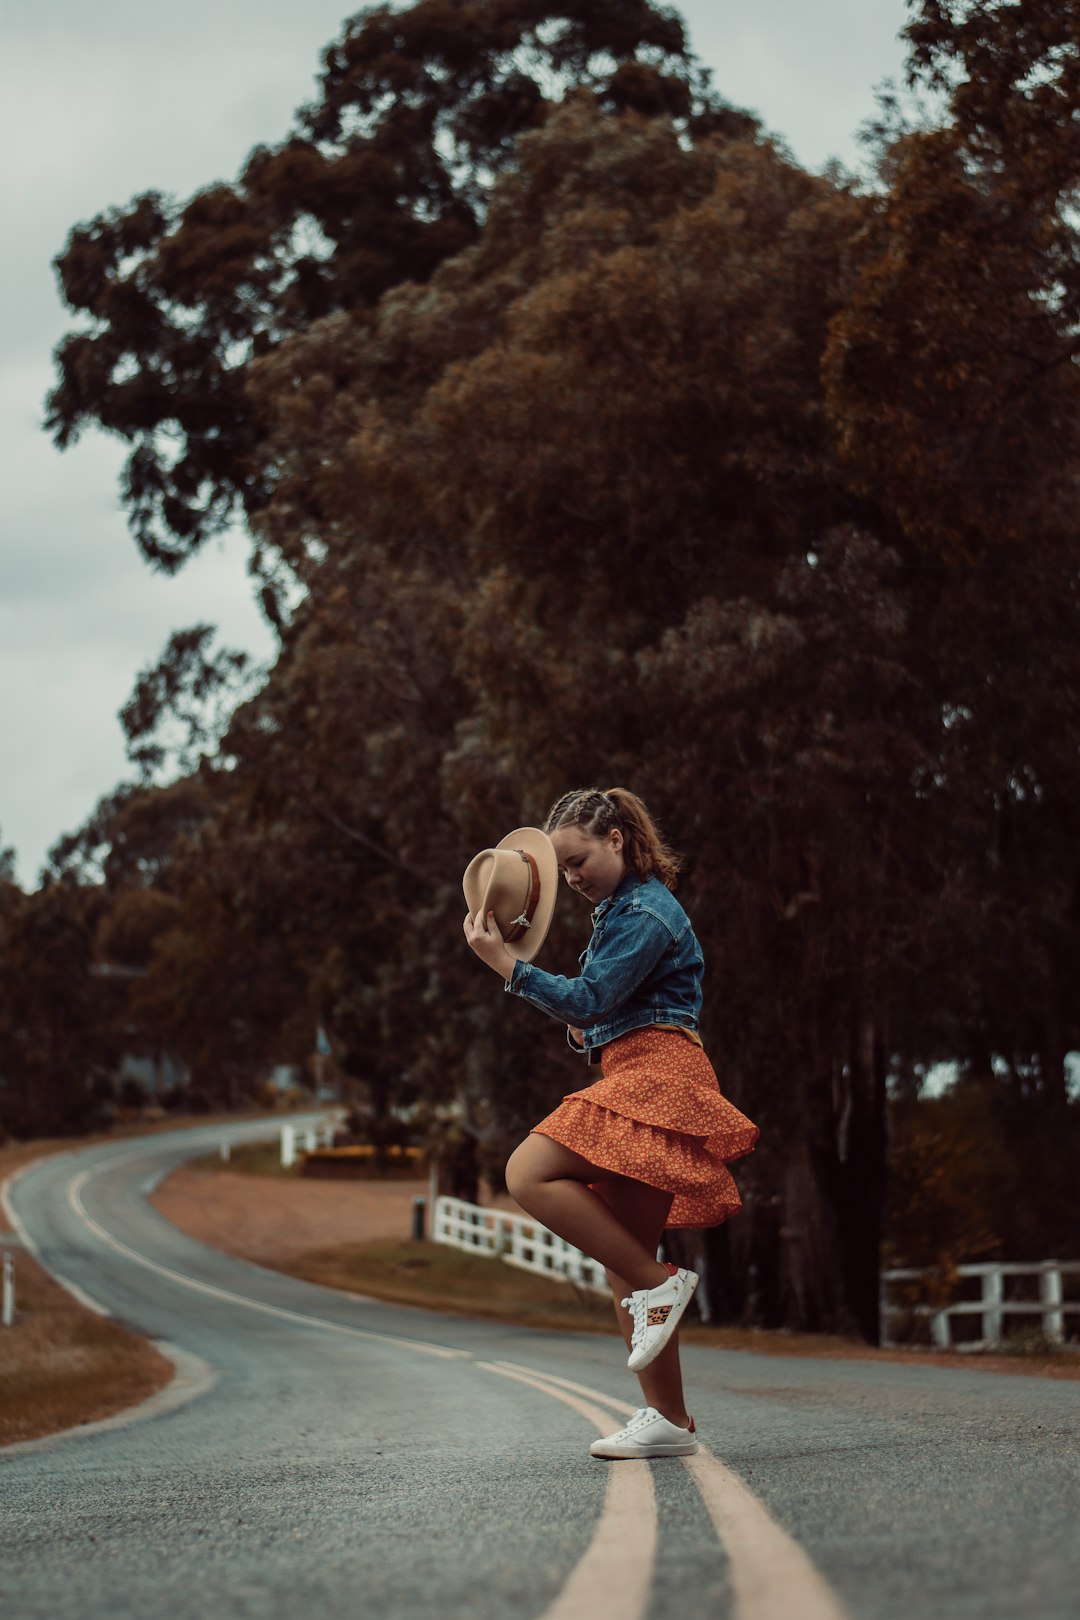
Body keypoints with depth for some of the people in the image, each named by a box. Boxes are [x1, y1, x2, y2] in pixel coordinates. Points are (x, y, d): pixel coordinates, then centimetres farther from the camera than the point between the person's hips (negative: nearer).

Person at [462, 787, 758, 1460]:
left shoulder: (646, 912, -8)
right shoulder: (619, 909, 24)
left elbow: (589, 1000, -16)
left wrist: (507, 961, -13)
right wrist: (588, 1028, 10)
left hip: (658, 1076, -10)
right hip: (635, 1080, 10)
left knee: (530, 1174, -23)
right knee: (622, 1259, 6)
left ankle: (659, 1282, -19)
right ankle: (669, 1422, 6)